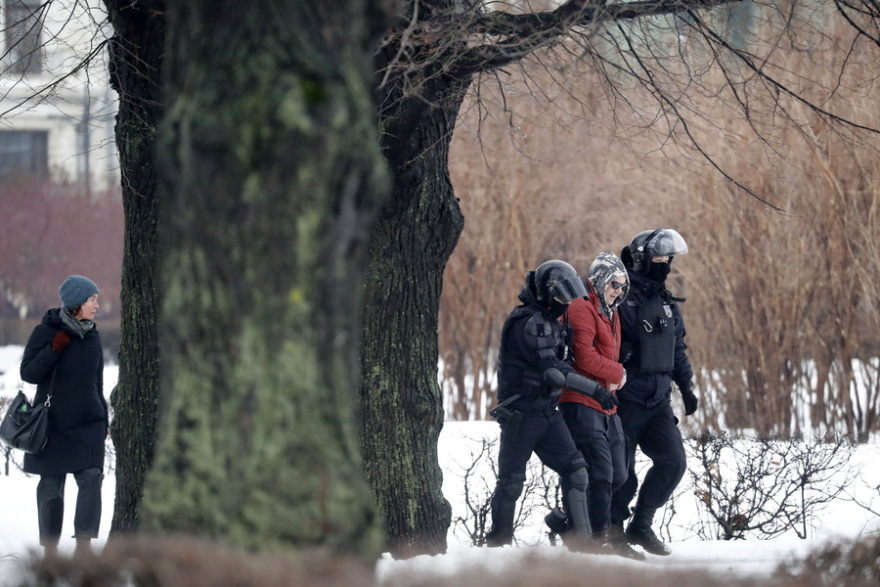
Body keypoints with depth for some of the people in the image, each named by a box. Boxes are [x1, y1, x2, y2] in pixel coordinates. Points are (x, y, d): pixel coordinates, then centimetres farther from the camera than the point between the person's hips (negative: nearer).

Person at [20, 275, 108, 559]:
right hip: (54, 424, -3)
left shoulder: (92, 335, 9)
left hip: (89, 422, 3)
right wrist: (55, 348, -20)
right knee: (51, 486, 4)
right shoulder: (46, 332, -6)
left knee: (91, 478, -14)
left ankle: (84, 546, -16)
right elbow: (28, 373, -11)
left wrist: (103, 418, 20)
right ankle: (50, 549, 15)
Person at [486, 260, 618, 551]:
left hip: (547, 413, 9)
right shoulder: (529, 323, -19)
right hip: (521, 414, -9)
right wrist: (594, 388, -29)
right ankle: (498, 542, 14)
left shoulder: (548, 321, 13)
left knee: (575, 469, -4)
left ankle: (580, 539, -6)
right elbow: (552, 370, -28)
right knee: (511, 480, 1)